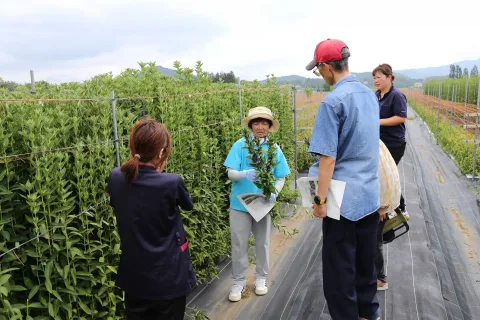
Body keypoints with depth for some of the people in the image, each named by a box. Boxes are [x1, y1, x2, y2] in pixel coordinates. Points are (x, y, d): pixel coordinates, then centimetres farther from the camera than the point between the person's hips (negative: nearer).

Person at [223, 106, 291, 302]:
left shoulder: (274, 149, -3)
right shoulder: (240, 145, -8)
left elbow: (281, 177, 1)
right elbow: (230, 172, -11)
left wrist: (274, 193, -18)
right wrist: (244, 174, -32)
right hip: (240, 203, -1)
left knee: (262, 243, 15)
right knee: (239, 244, 6)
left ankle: (261, 279, 34)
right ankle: (238, 282, 23)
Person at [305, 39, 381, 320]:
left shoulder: (333, 102, -18)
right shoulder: (370, 95, 7)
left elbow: (328, 157, -20)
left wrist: (320, 199, -13)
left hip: (344, 197, -8)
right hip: (370, 193, 8)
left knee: (339, 267, 7)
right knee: (366, 259, 21)